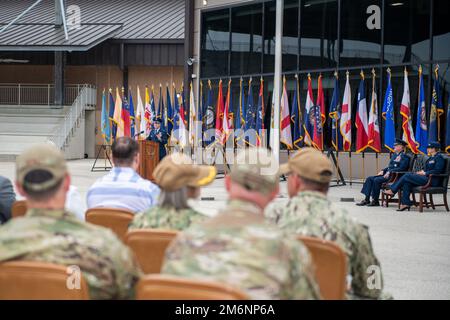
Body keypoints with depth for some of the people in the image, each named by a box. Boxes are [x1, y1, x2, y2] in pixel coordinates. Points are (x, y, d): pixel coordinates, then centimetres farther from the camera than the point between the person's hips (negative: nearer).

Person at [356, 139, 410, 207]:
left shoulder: (404, 157, -8)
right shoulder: (395, 155, 21)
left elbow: (401, 168, -20)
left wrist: (389, 172, -23)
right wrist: (383, 171, 6)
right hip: (387, 174, 10)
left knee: (377, 180, -28)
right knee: (370, 179, -5)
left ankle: (375, 201, -17)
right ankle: (367, 199, -11)